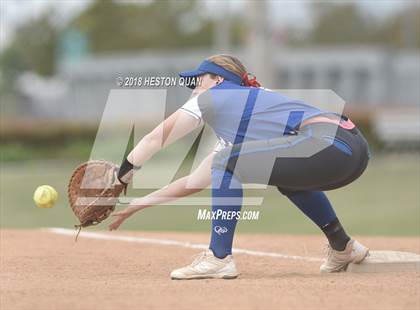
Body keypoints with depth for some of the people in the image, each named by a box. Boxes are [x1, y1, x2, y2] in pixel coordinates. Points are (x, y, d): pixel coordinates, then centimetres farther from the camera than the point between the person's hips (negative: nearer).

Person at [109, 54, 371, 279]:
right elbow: (194, 182, 37)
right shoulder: (233, 138, 34)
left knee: (228, 163, -5)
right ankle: (343, 249, 36)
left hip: (330, 143, -10)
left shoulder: (211, 96, 11)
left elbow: (154, 140, 13)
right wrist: (134, 206, 39)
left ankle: (219, 259, -3)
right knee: (287, 174, 38)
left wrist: (122, 177, 27)